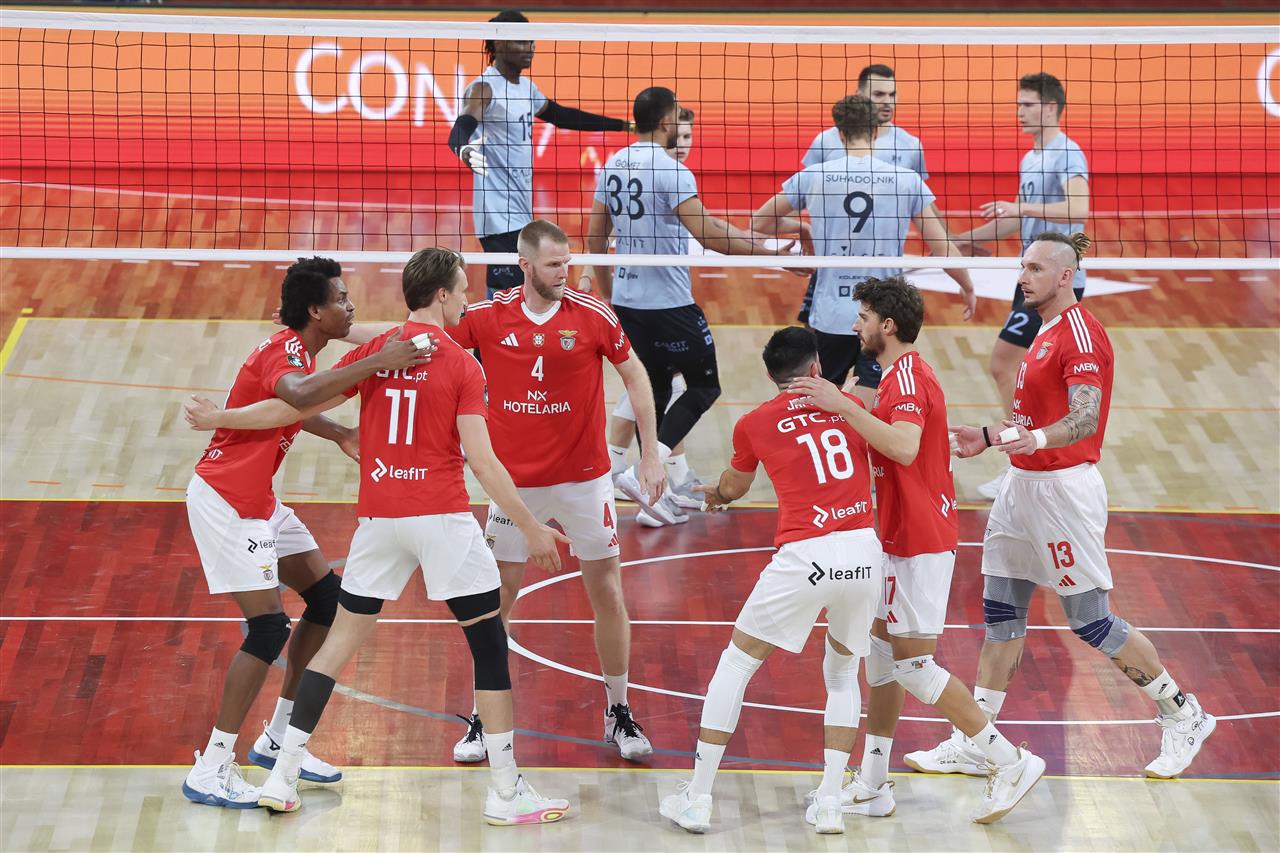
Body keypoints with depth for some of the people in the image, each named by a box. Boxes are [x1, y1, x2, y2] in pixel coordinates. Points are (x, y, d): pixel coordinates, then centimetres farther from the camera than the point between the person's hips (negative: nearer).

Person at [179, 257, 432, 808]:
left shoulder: (297, 349, 9)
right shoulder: (284, 352, -21)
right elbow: (300, 393, -47)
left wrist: (339, 433, 16)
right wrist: (376, 363, -50)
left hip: (256, 499, 10)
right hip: (226, 501, -10)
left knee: (326, 597, 12)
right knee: (268, 627, -14)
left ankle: (277, 740, 20)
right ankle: (210, 772, -9)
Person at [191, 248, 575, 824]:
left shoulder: (375, 351, 5)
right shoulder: (462, 365, -6)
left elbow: (295, 407, 6)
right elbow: (482, 460, -11)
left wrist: (218, 418, 19)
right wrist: (531, 528, -5)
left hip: (378, 516, 4)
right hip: (441, 517, -4)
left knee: (341, 640, 12)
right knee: (489, 642, 4)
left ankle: (282, 778, 10)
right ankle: (506, 792, 3)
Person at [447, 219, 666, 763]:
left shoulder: (592, 315, -7)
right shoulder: (488, 317, -7)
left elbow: (635, 376, 4)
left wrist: (651, 452, 2)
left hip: (584, 479, 0)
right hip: (515, 482, 0)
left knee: (608, 595, 4)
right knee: (496, 600, 3)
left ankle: (619, 713, 19)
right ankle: (480, 718, 14)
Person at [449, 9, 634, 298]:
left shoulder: (527, 88, 13)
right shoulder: (484, 88, -14)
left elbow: (562, 115, 28)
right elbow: (461, 129, -29)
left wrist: (622, 125, 31)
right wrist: (464, 150, -54)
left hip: (522, 214, 9)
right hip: (499, 217, -9)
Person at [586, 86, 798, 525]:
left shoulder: (612, 167, 7)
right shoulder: (670, 170, -17)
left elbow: (595, 237, 14)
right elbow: (706, 232, -26)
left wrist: (607, 293, 25)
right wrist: (768, 253, -24)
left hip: (627, 300, 7)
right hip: (669, 303, -7)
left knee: (654, 389, 15)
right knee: (704, 385, 5)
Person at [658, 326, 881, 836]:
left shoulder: (754, 424, 9)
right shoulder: (850, 406, 13)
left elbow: (732, 487, 29)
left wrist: (716, 495, 53)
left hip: (805, 558, -3)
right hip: (864, 550, 3)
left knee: (735, 664, 12)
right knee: (842, 673, 23)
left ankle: (697, 798, 11)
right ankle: (829, 803, 12)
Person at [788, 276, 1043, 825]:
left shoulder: (907, 377, -18)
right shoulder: (902, 374, 15)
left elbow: (904, 447, -35)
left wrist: (844, 405, -34)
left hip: (919, 542, -11)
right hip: (903, 538, 11)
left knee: (912, 665, -7)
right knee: (880, 652, 11)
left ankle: (1009, 762, -2)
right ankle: (872, 785, 14)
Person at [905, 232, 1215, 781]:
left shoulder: (1081, 334, -15)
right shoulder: (1046, 332, 15)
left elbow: (1084, 418, -28)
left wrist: (1035, 439, -45)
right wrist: (990, 438, 29)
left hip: (1063, 488, -10)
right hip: (1023, 485, 10)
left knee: (1090, 620, -3)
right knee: (1000, 612, 7)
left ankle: (1182, 716, 12)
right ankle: (972, 745, 10)